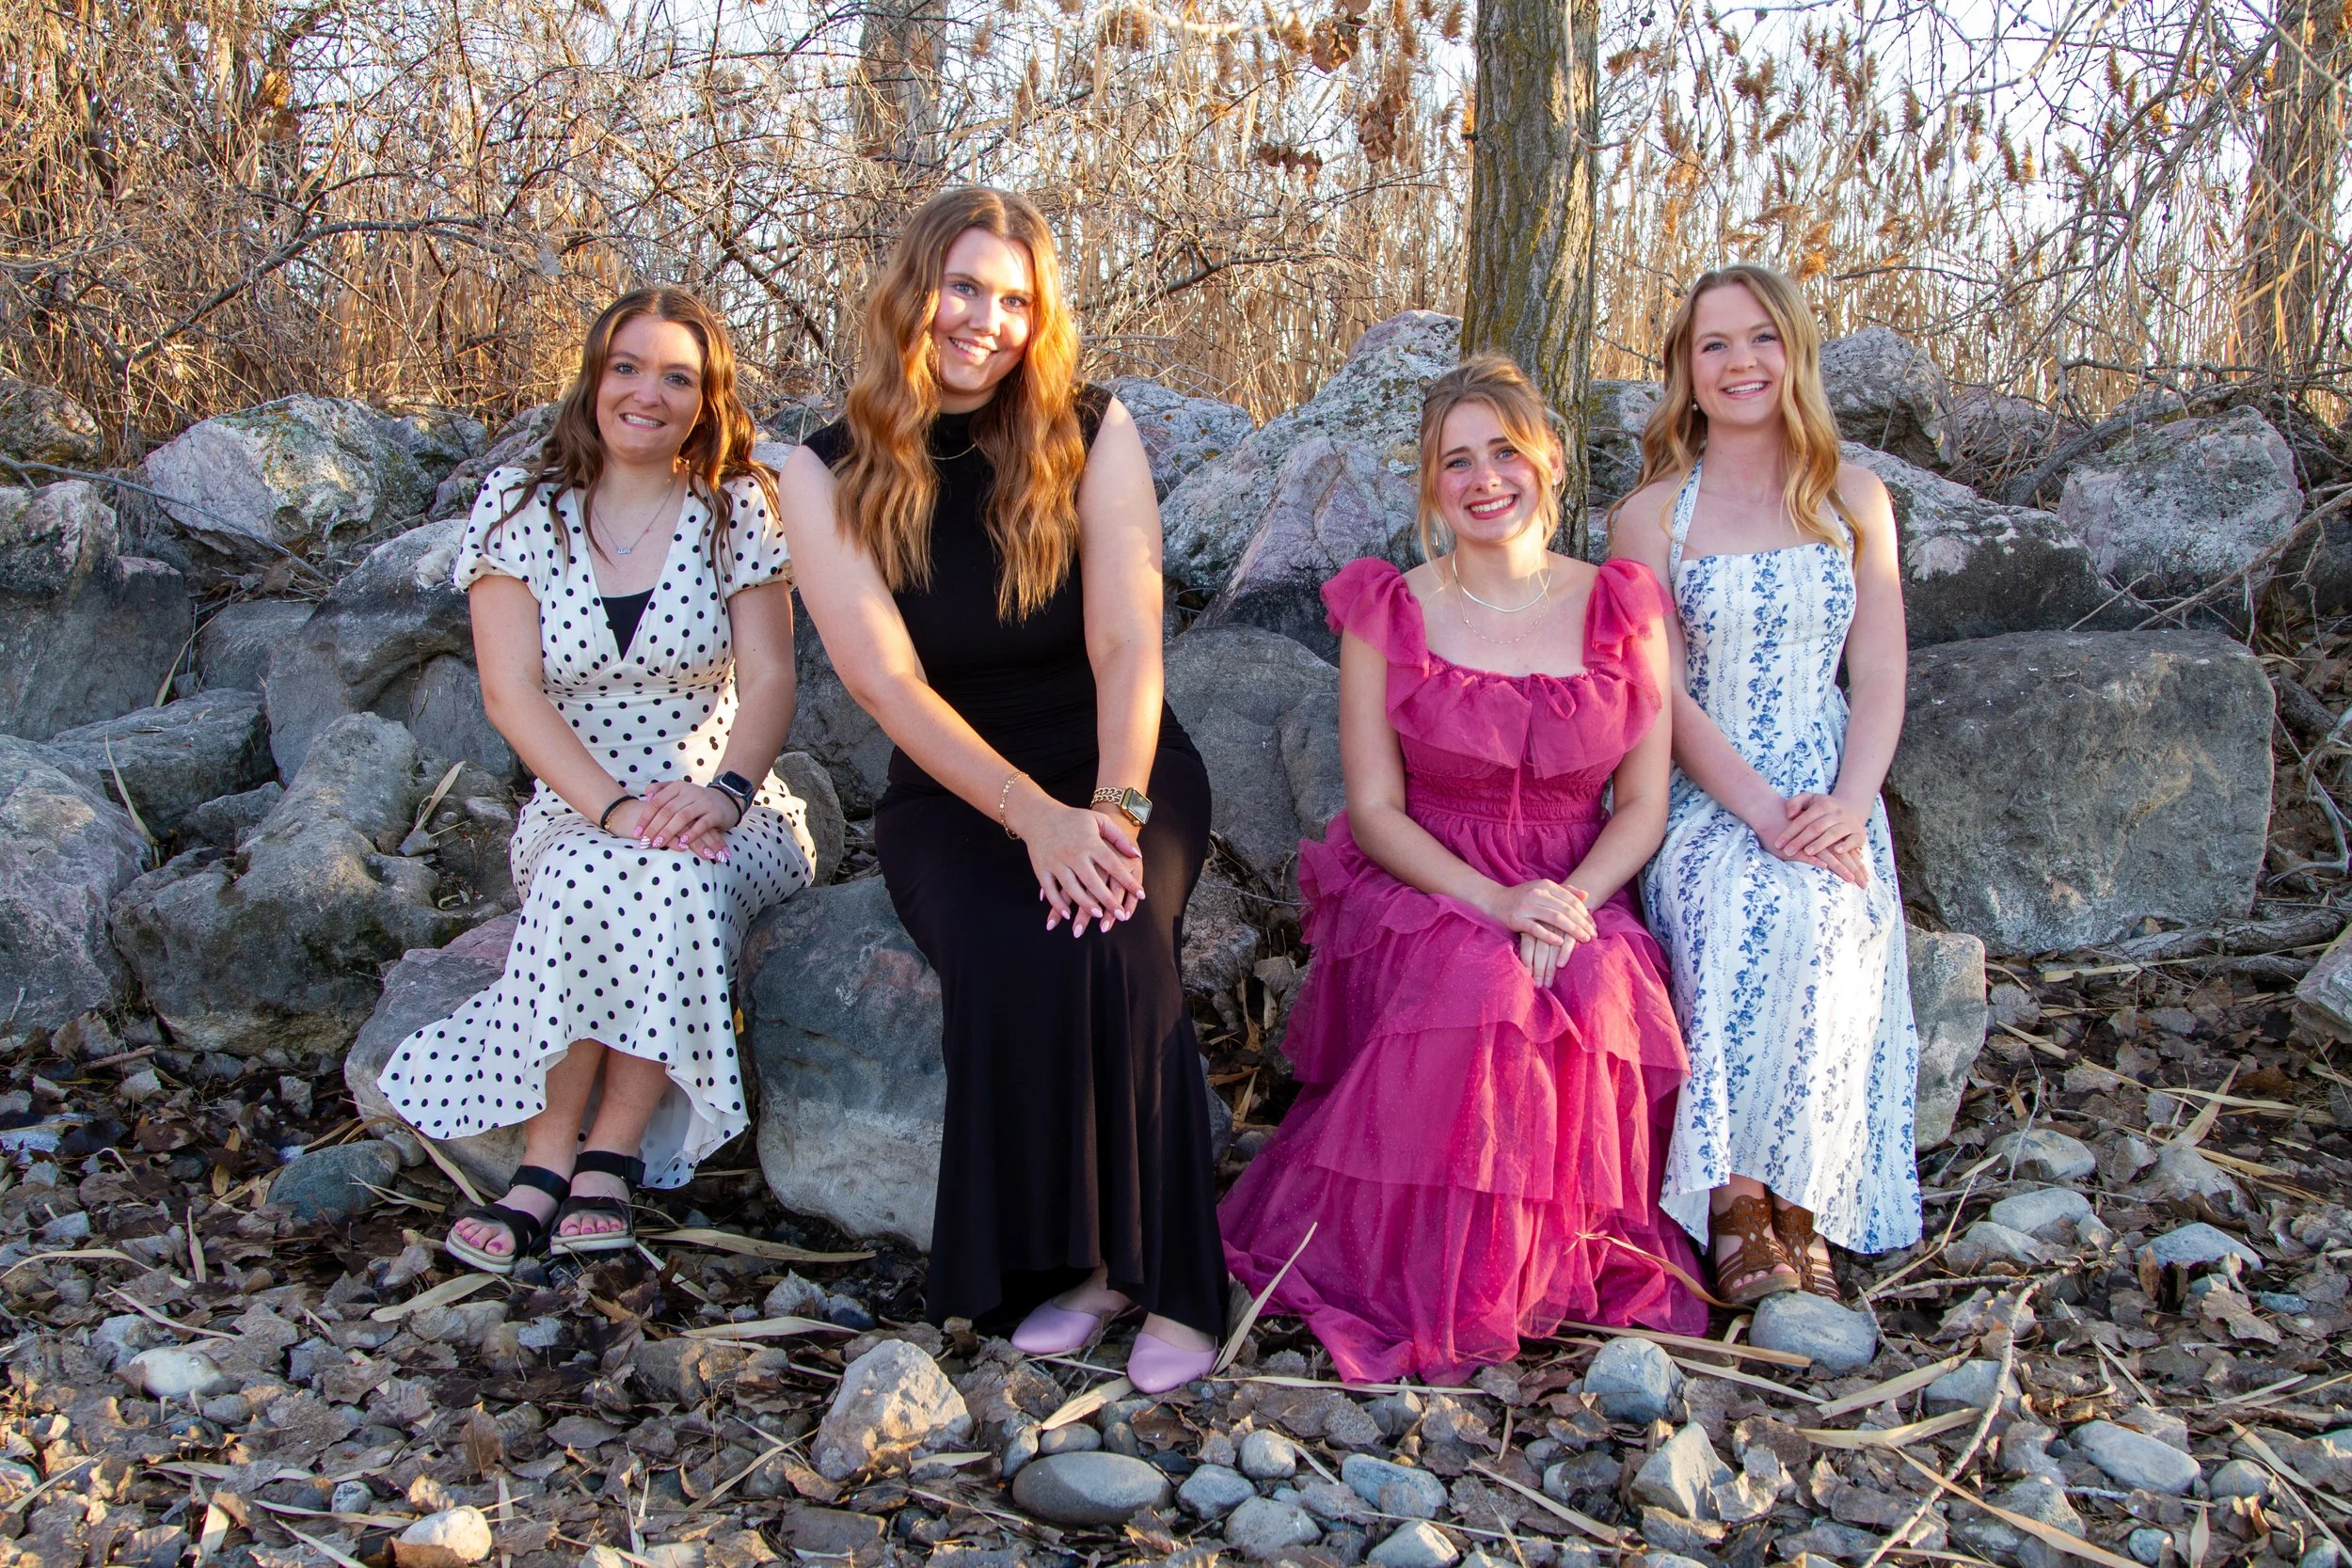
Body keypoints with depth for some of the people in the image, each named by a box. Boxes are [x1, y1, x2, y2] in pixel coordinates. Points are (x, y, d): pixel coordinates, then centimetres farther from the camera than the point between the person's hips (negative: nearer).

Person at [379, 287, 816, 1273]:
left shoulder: (740, 508, 4)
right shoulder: (517, 509, 3)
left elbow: (769, 679, -4)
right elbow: (511, 692, -6)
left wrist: (722, 791, -25)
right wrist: (615, 806, -21)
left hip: (725, 819, 0)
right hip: (574, 811, 0)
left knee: (680, 876, -35)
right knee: (595, 873, -35)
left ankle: (606, 1159, -29)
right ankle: (554, 1162, -29)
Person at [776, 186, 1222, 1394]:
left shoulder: (1092, 433, -3)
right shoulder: (828, 473, -4)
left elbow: (1127, 642, -11)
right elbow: (887, 682, -13)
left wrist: (1115, 808, -28)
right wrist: (1036, 816, -25)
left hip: (1120, 765, 0)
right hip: (952, 791, 0)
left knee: (1116, 948, -31)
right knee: (1009, 959, -32)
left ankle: (1168, 1278, -21)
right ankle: (1066, 1258, -14)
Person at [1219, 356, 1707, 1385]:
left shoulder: (1622, 610, 4)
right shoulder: (1389, 613, 0)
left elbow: (1643, 804, 3)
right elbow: (1374, 808, -3)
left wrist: (1571, 905, -17)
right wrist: (1494, 901, -20)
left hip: (1579, 895, 2)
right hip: (1419, 891, -2)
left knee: (1601, 992, -33)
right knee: (1479, 985, -35)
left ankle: (1570, 1260, -9)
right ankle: (1435, 1289, -17)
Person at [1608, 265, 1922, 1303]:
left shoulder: (1852, 500, 12)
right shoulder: (1653, 514, 4)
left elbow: (1879, 679, 6)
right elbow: (1662, 697, -3)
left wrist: (1846, 808, -12)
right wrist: (1763, 813, -17)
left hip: (1831, 801, 2)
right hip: (1703, 802, -1)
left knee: (1829, 915, -32)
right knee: (1753, 910, -34)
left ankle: (1797, 1204, -22)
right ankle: (1739, 1205, -24)